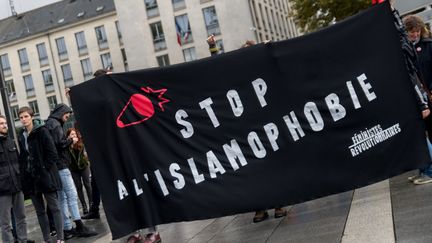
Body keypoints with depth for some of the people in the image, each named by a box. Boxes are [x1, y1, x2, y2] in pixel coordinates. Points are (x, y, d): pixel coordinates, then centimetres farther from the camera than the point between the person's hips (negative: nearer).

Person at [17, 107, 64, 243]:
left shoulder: (41, 131, -4)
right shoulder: (20, 136, 10)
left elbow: (52, 153, -9)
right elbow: (21, 158, 13)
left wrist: (44, 169, -13)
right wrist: (23, 173, 2)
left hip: (45, 176, -5)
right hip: (30, 179, 5)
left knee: (54, 207, 0)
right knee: (40, 211, 10)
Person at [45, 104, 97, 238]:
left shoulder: (50, 123, 19)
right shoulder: (55, 124, -9)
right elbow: (60, 143, -19)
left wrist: (68, 141, 10)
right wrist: (71, 140, -3)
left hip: (56, 166, 10)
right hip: (61, 164, -10)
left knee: (62, 198, 9)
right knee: (72, 195, -9)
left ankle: (67, 228, 11)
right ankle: (80, 227, -9)